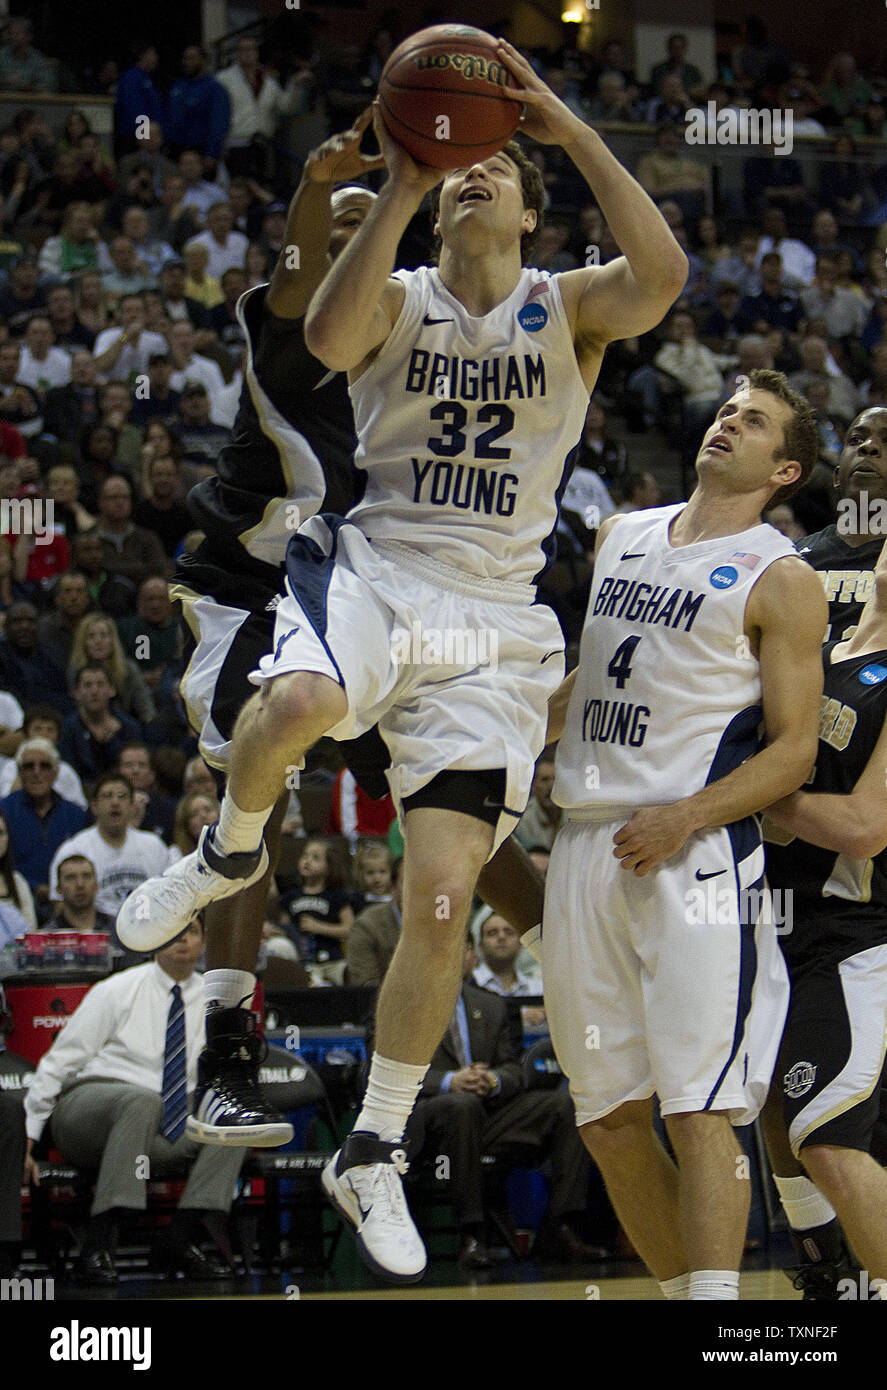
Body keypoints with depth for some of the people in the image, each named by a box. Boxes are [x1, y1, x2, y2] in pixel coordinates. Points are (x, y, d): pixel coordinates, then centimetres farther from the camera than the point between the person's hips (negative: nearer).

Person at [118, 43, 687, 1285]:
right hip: (373, 568, -1)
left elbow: (661, 276, -19)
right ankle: (230, 855, -5)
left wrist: (571, 129, -23)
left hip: (491, 616, 1)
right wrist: (401, 189, -22)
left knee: (445, 895, -6)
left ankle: (374, 1155, 8)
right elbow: (327, 338, -19)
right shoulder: (400, 299, 5)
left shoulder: (570, 309, 4)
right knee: (296, 702, -38)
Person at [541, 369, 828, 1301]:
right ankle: (679, 1290, 20)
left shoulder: (782, 581, -3)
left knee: (699, 1109, -13)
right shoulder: (620, 538, 16)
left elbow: (793, 751, -7)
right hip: (586, 847, 7)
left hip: (695, 854, -6)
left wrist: (688, 817, -19)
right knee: (609, 1117, 8)